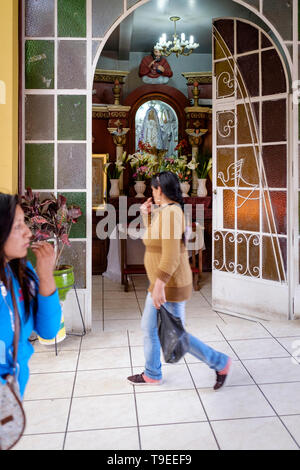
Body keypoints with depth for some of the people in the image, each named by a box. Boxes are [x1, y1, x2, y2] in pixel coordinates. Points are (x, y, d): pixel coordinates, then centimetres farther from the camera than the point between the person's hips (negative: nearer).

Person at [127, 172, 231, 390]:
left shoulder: (170, 212, -21)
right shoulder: (165, 211, 11)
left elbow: (171, 256, -28)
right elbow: (153, 239, 23)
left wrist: (159, 285, -28)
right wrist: (146, 215, 15)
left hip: (171, 286, -10)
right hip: (161, 283, 10)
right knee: (149, 327, 17)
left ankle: (220, 362, 17)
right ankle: (152, 374, 33)